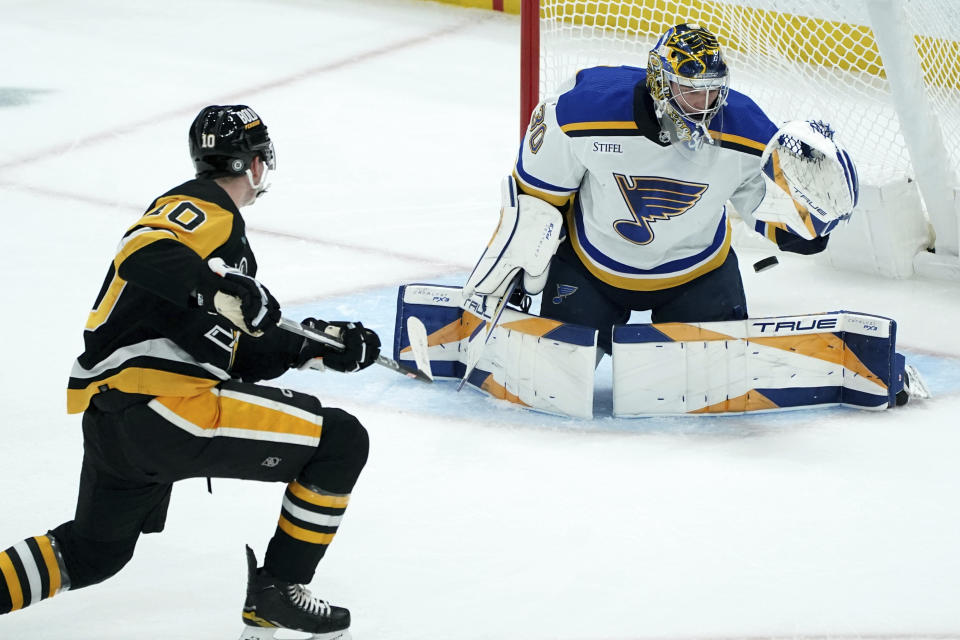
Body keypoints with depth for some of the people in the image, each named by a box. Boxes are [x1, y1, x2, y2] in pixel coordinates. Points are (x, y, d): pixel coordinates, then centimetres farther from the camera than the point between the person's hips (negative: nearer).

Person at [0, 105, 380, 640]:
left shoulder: (226, 233, 26)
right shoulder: (204, 209, -4)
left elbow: (238, 356, 26)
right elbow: (142, 254, -25)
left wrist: (318, 345, 20)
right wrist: (220, 288, -35)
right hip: (161, 400, -11)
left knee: (95, 550, 29)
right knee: (341, 442, -4)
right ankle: (275, 593, 1)